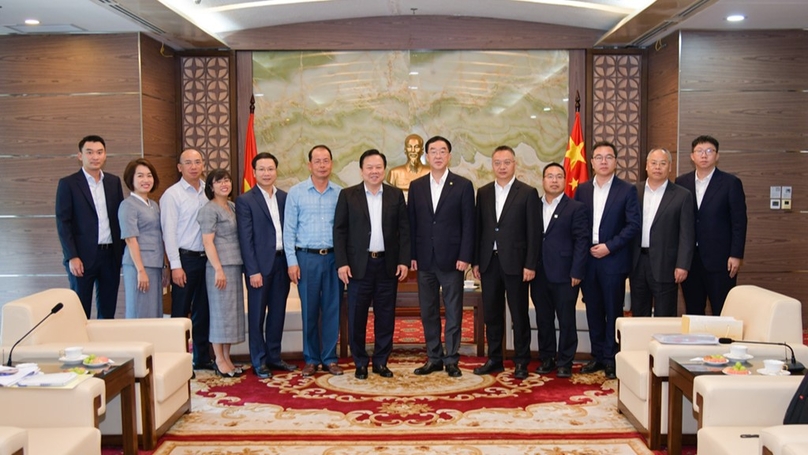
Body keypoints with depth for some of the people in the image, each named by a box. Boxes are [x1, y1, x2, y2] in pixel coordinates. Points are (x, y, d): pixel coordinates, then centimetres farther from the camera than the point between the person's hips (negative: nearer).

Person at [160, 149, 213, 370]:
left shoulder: (208, 192, 9)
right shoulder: (172, 194, -5)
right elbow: (169, 232, -9)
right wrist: (175, 265, -13)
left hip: (207, 258, 5)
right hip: (185, 258, -5)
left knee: (203, 311, 13)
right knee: (180, 313, 2)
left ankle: (202, 358, 23)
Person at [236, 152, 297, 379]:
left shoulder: (284, 198, 9)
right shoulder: (245, 200, -5)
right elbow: (245, 239, -9)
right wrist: (253, 271, -13)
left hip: (282, 262, 5)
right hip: (260, 264, -5)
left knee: (278, 313, 12)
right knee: (257, 315, 5)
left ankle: (274, 357, 24)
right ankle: (259, 361, 14)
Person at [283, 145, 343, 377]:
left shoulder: (340, 193, 5)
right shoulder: (296, 192, 2)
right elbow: (289, 229, 1)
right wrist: (291, 261, -5)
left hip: (333, 257, 1)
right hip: (306, 257, -1)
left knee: (332, 309, 5)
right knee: (309, 310, 5)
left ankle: (330, 358, 17)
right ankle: (311, 359, 17)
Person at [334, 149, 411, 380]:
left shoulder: (396, 195, 7)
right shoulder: (347, 195, 2)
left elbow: (404, 230, 5)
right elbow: (339, 230, 0)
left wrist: (403, 261, -2)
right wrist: (342, 262, -8)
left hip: (387, 264, 2)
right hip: (359, 265, -1)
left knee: (385, 316, 6)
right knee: (356, 317, 3)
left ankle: (381, 362, 19)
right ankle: (360, 363, 16)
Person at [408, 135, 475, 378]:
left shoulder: (463, 185, 0)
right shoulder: (416, 186, 8)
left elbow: (468, 224, -3)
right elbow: (411, 223, 8)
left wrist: (465, 257, -10)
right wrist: (411, 256, 1)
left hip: (451, 260, -3)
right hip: (424, 260, 3)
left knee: (453, 312, 3)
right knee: (428, 312, 9)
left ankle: (451, 360, 12)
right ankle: (434, 358, 20)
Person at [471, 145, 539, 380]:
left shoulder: (528, 193, -2)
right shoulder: (483, 193, 10)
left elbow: (533, 232, -5)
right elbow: (478, 228, 10)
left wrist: (530, 265, -10)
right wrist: (475, 261, 5)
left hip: (515, 262, -4)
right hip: (489, 262, 4)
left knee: (519, 314, 4)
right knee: (491, 314, 10)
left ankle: (521, 361, 14)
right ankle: (494, 359, 21)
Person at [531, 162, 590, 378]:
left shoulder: (576, 208, -1)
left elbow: (582, 241, -6)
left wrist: (577, 272, -12)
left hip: (564, 275, -4)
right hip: (539, 275, 4)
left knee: (566, 320, 2)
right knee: (543, 320, 11)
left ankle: (565, 363, 13)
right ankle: (546, 359, 22)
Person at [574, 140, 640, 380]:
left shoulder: (627, 190, -1)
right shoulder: (582, 190, 10)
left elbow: (634, 224, -8)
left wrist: (609, 246, -14)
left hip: (613, 260, -4)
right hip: (587, 259, 4)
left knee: (613, 311, 2)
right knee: (593, 310, 10)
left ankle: (611, 359, 11)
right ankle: (597, 356, 20)